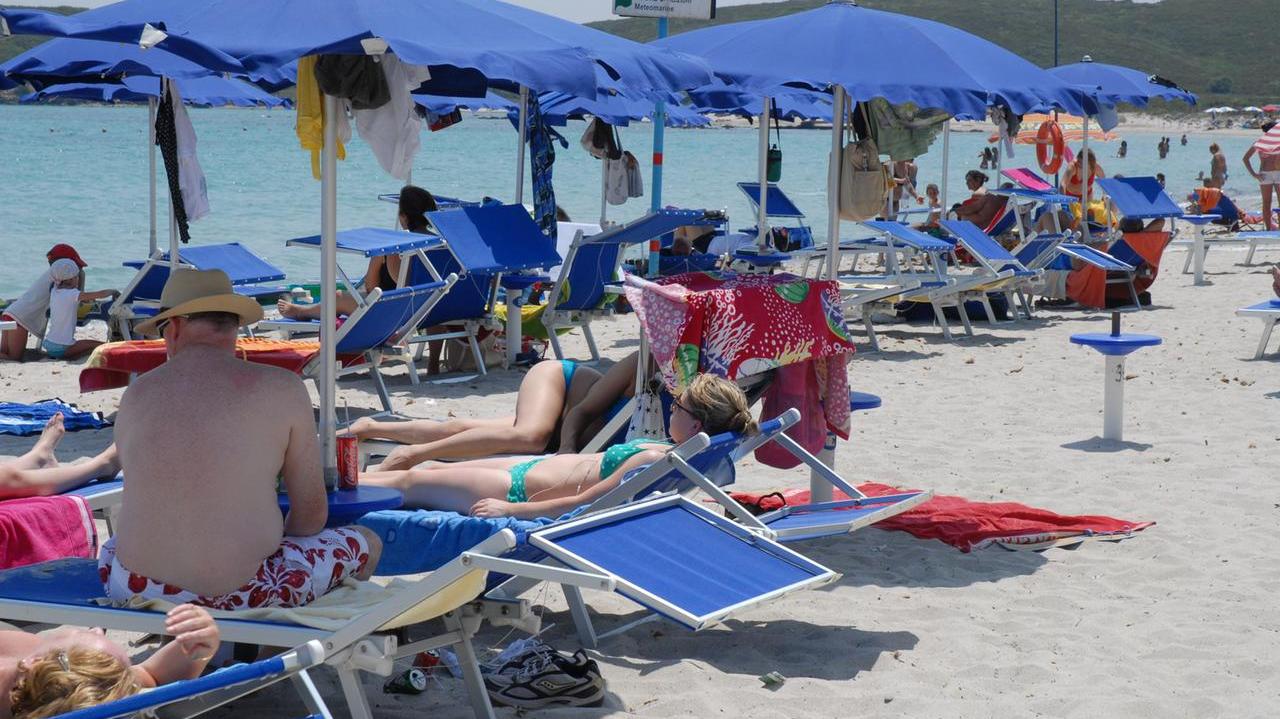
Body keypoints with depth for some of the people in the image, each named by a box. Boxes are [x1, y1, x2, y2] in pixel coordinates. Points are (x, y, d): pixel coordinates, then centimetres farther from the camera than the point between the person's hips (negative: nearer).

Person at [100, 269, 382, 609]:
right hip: (240, 596, -4)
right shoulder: (282, 389, -7)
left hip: (138, 592, 4)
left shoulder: (136, 394, 4)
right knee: (366, 543, 22)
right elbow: (312, 514, -1)